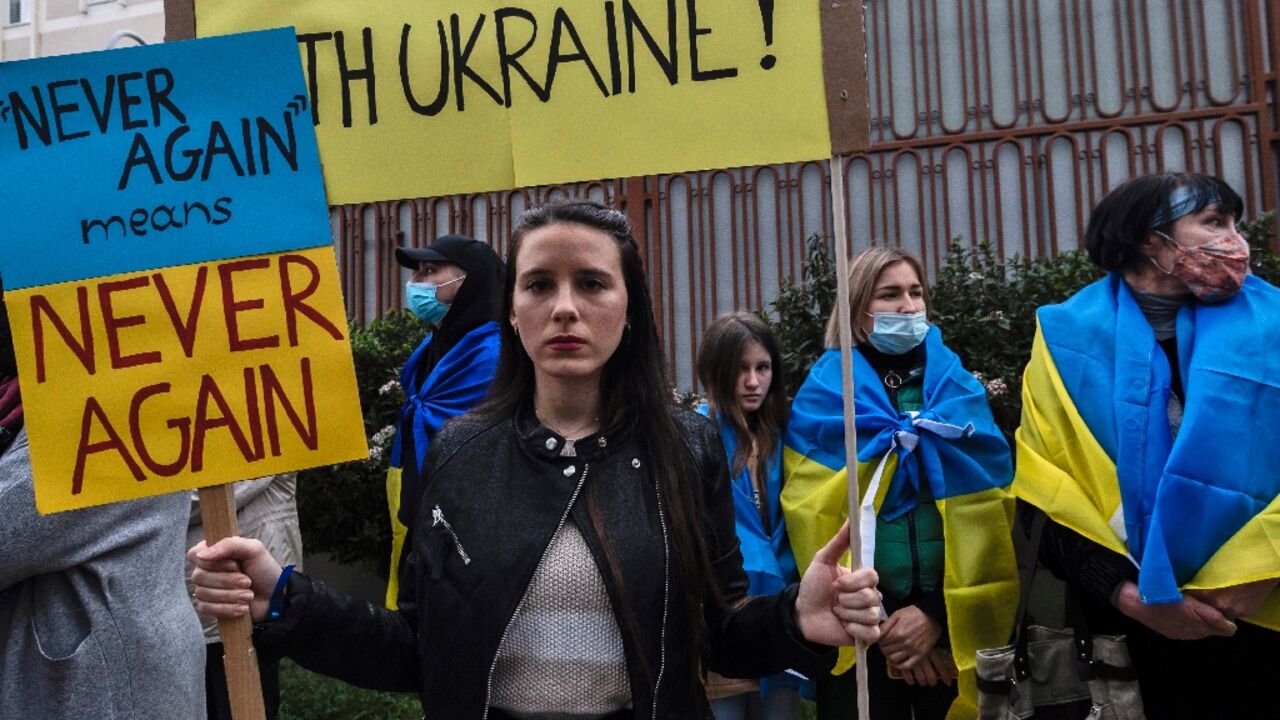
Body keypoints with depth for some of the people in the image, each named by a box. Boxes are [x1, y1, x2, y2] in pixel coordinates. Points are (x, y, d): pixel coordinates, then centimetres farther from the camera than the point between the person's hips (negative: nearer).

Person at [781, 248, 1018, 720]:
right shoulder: (823, 396, 1)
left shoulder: (961, 391, 7)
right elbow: (816, 519, -5)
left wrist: (937, 613, -9)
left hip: (953, 620, 2)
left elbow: (985, 513, 0)